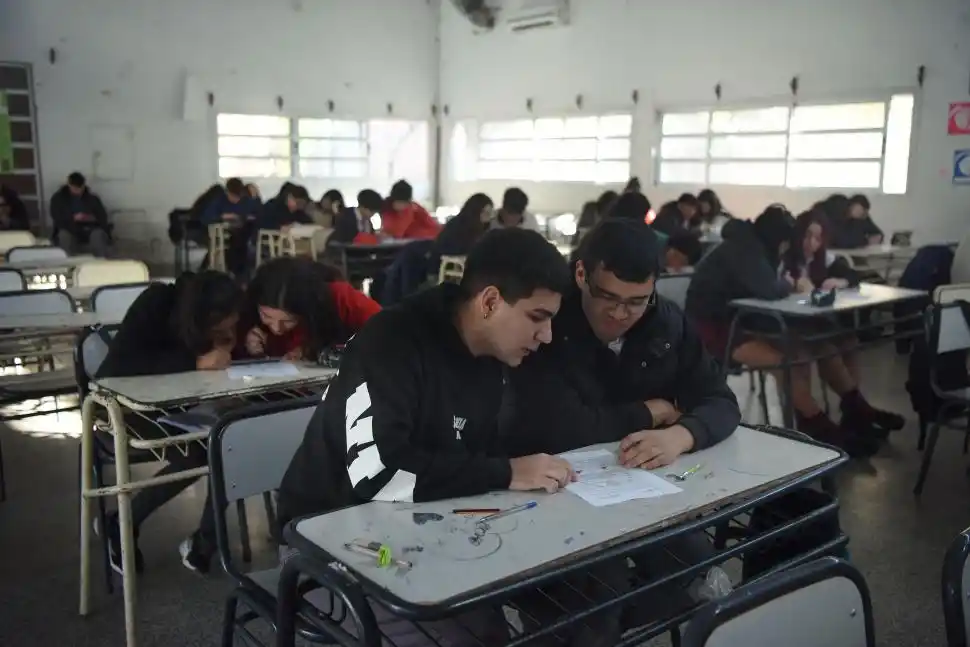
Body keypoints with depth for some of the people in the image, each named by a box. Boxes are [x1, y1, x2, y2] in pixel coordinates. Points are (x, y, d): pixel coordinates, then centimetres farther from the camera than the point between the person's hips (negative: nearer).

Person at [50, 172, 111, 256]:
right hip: (69, 230, 0)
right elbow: (56, 218, -4)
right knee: (64, 235, -36)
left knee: (98, 234, -35)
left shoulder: (92, 198, 9)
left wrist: (93, 218, -20)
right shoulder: (58, 198, 6)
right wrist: (73, 218, -21)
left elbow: (103, 217, 3)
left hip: (89, 230, 0)